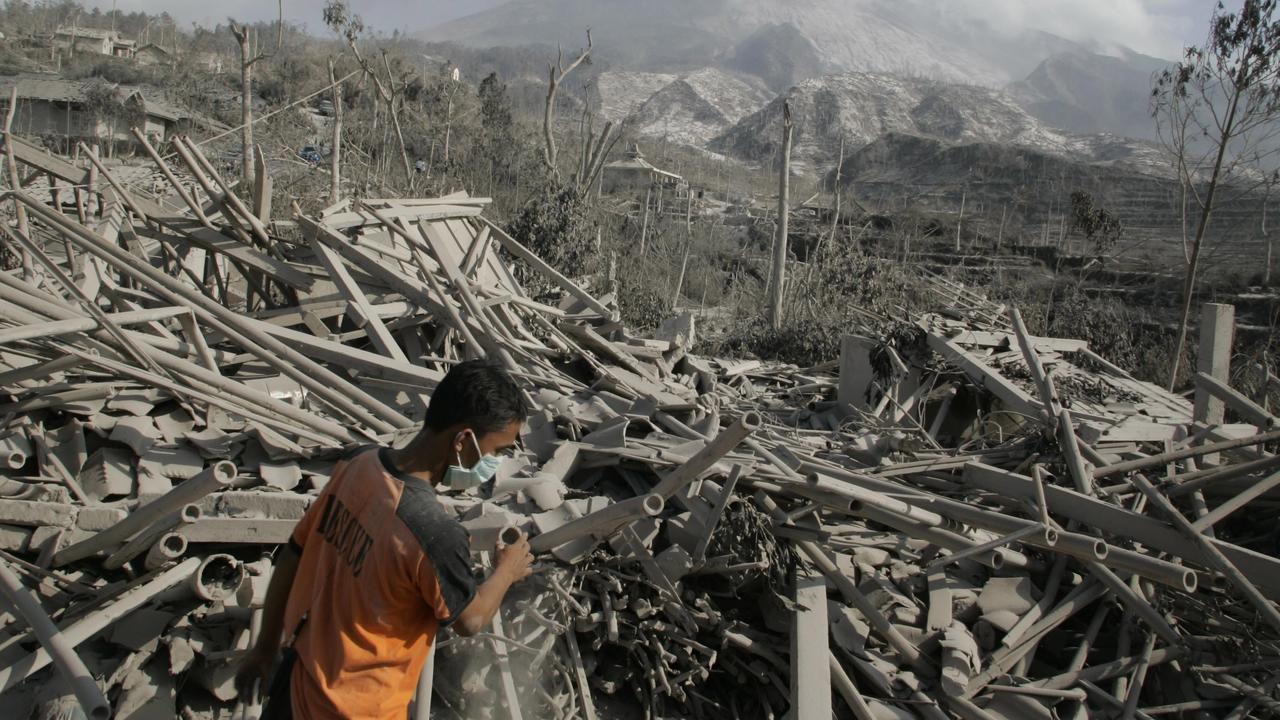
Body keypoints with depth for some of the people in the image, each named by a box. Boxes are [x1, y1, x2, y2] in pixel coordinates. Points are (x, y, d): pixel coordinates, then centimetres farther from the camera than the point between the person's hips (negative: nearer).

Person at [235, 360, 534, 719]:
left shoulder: (357, 464, -13)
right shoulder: (437, 533, -34)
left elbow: (292, 558, -1)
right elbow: (469, 620, -15)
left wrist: (265, 647, 13)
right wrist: (507, 571, 5)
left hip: (300, 671, 6)